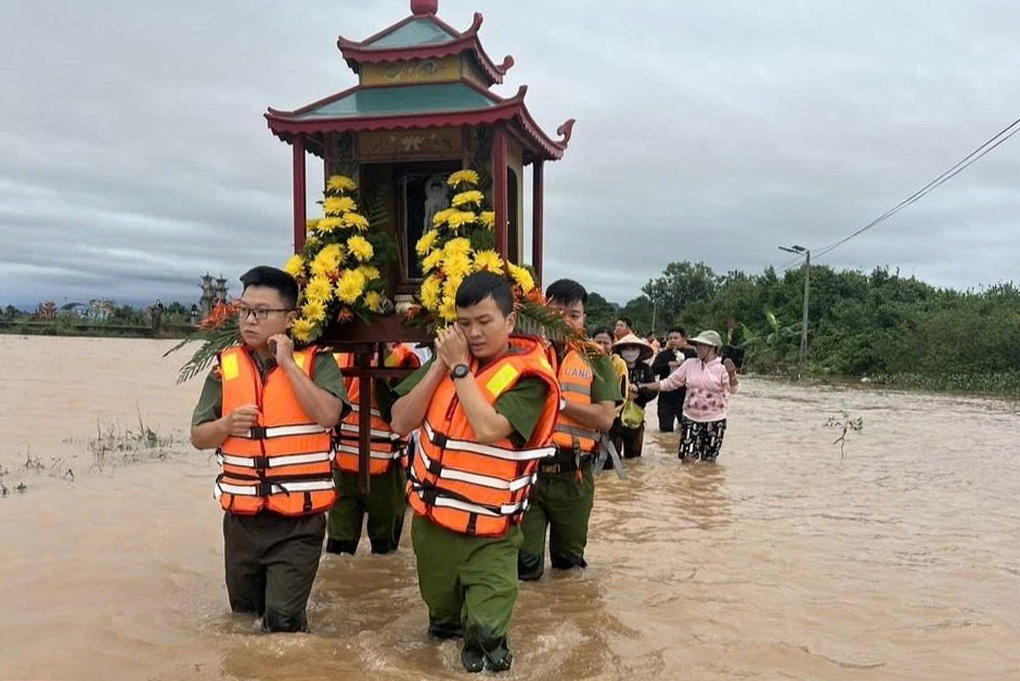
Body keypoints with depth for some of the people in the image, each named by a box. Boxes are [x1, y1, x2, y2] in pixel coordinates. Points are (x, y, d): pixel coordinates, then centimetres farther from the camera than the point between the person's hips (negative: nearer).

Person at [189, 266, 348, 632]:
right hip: (242, 518, 5)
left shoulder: (315, 362, -6)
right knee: (244, 616, 20)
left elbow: (327, 415, -24)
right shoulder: (226, 366, 4)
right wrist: (227, 425, -14)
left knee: (283, 619, -9)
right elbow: (198, 437, 8)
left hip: (297, 521, -4)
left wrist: (288, 363, -20)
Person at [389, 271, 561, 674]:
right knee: (443, 619, 25)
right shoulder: (448, 355, 0)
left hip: (490, 535, -5)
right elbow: (400, 423, -6)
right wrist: (441, 364, -14)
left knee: (485, 634, -11)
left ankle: (483, 647, 18)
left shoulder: (528, 375, -15)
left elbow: (487, 429, -30)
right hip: (431, 520, 5)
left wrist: (460, 367, -22)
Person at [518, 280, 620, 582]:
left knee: (569, 562, 21)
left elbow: (605, 418, -9)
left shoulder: (596, 360, 3)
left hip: (573, 476, 1)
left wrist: (558, 401, -16)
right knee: (524, 564, 6)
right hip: (528, 470, -1)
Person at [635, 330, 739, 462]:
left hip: (715, 421, -2)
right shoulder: (690, 364, 0)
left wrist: (732, 374, -41)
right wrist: (641, 386, -4)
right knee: (687, 459, -6)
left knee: (708, 461, 10)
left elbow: (734, 389, -19)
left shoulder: (722, 366, -7)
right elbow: (668, 382, 3)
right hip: (691, 418, 2)